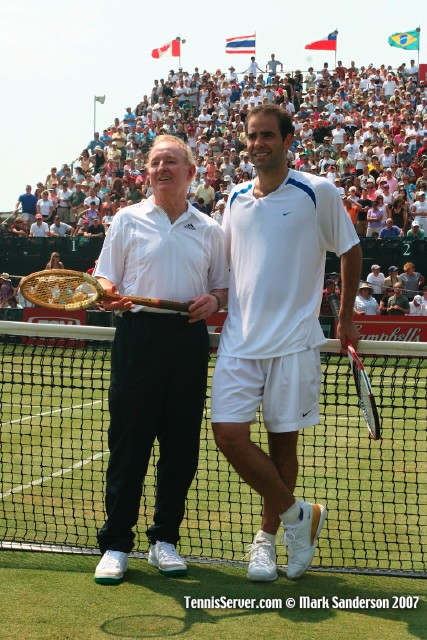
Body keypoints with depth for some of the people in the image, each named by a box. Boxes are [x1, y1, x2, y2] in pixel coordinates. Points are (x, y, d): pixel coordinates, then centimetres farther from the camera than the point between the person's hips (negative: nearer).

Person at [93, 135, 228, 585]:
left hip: (190, 341, 2)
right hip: (138, 334, -2)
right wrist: (110, 295, -16)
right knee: (128, 442, -2)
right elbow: (105, 279, 6)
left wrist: (213, 300, -6)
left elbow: (222, 288, 16)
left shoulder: (209, 230, 13)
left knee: (181, 445, 5)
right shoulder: (128, 219, 8)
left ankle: (164, 540, 17)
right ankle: (115, 544, 6)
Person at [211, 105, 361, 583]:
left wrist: (346, 317, 8)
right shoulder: (235, 199, 10)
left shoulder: (317, 193, -2)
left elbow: (350, 250, 7)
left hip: (293, 342, -3)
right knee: (229, 435, -7)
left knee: (282, 439, 4)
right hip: (239, 340, 4)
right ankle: (297, 515, 12)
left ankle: (267, 536, 22)